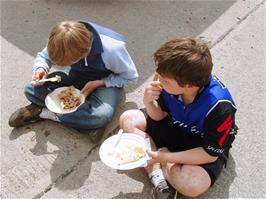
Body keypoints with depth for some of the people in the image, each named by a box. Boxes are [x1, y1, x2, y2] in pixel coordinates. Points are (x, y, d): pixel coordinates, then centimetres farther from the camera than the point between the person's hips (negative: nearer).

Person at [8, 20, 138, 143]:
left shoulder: (113, 48, -33)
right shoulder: (62, 42, -23)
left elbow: (131, 77, -16)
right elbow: (43, 56, -1)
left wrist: (98, 83, -24)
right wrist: (41, 69, -25)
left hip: (105, 82, -3)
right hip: (78, 76, 4)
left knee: (102, 115, -37)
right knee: (31, 90, -16)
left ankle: (43, 112, -16)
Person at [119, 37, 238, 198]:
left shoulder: (219, 106, -36)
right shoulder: (172, 82, -25)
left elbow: (210, 154, -26)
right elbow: (160, 116, -6)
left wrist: (164, 157, -29)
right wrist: (149, 103, -30)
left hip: (205, 148, -5)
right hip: (175, 127, 5)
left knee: (191, 185, -33)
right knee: (128, 119, -6)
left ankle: (163, 158, -2)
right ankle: (156, 173, -17)